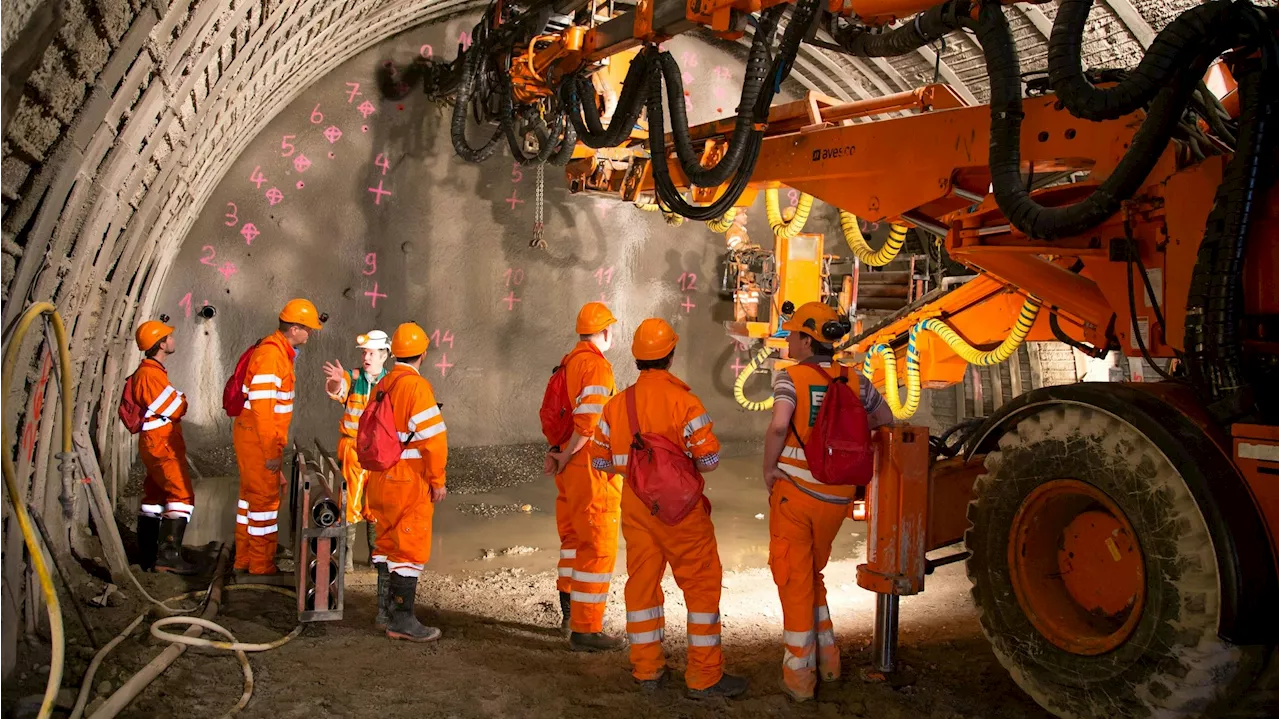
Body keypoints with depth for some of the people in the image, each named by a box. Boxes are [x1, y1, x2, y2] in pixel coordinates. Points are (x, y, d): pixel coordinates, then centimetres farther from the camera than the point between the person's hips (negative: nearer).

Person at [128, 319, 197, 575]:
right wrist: (181, 398, 1)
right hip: (163, 446, -11)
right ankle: (168, 554, -16)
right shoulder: (150, 374, -19)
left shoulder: (147, 372, 16)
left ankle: (147, 554, 21)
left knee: (155, 495, 14)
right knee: (182, 495, -13)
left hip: (156, 445, 11)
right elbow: (176, 409, -20)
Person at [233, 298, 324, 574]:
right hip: (258, 438, -10)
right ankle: (262, 566, 9)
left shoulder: (279, 351, 11)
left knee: (251, 495, 17)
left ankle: (244, 559, 28)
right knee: (265, 498, -1)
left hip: (254, 435, 10)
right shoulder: (270, 354, -21)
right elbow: (262, 407, -25)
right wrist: (272, 452, -22)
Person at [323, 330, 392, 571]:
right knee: (350, 501, 0)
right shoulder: (353, 377, -5)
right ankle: (346, 554, 10)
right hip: (352, 447, -1)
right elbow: (337, 390, -26)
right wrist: (337, 381, -47)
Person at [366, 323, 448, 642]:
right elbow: (432, 436, -20)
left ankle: (385, 609, 27)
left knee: (388, 542, 17)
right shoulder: (416, 386, -15)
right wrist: (437, 480, -13)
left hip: (382, 478, 9)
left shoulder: (382, 386, 10)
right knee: (411, 547, -3)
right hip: (411, 481, -8)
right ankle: (402, 620, -1)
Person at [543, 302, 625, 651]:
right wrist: (565, 456, -14)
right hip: (591, 466, -9)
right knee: (599, 547, -2)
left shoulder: (568, 363, 12)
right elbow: (589, 420, -24)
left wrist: (556, 450, 4)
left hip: (570, 466, 9)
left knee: (574, 538, 23)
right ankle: (585, 629, 3)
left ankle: (570, 610, 37)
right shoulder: (596, 365, -16)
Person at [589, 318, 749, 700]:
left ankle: (647, 669, 23)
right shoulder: (684, 401, -14)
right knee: (702, 585, 5)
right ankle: (705, 677, 9)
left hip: (635, 506, 5)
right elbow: (710, 459, -15)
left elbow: (600, 460, 8)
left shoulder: (617, 404, 2)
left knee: (642, 582, 15)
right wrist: (683, 460, 5)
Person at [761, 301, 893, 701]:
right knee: (812, 574, 23)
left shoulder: (791, 377, -11)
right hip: (837, 495, 5)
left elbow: (778, 426, -27)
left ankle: (799, 675, 13)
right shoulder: (854, 380, 4)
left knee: (794, 579, 7)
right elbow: (885, 420, 17)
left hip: (794, 489, -4)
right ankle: (827, 659, 27)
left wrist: (769, 469, -12)